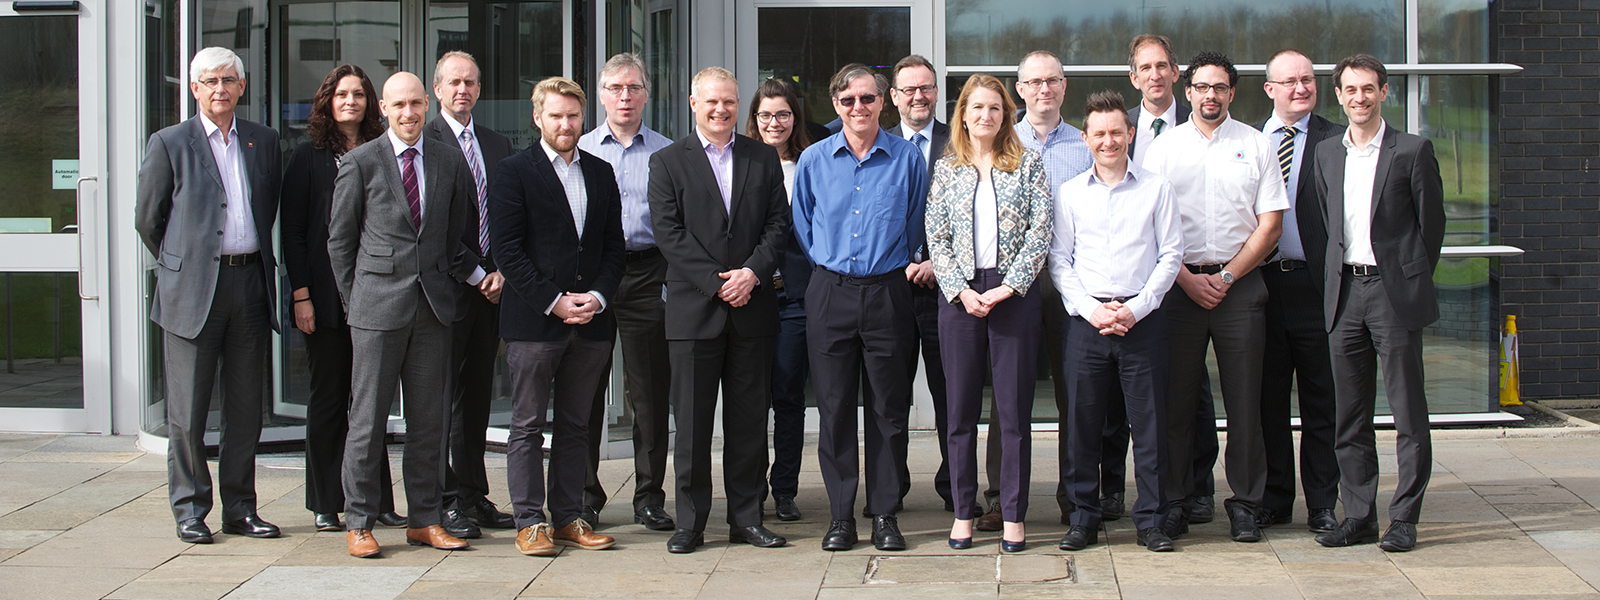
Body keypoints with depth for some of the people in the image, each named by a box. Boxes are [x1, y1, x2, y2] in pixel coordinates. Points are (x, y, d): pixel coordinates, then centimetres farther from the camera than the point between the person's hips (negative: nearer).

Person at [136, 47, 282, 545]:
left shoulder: (263, 141, 11)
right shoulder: (169, 144, 0)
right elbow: (147, 219, 6)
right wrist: (179, 265, 10)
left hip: (250, 282, 3)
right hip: (193, 291, -3)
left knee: (246, 408, 7)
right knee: (187, 410, 1)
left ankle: (240, 508, 16)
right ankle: (189, 511, 10)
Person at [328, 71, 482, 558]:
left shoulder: (450, 161, 9)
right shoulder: (361, 163, 1)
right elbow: (340, 238, 4)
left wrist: (478, 275, 5)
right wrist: (353, 299, 2)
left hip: (434, 304, 3)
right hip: (377, 307, -3)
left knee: (430, 418, 7)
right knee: (368, 418, 0)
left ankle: (425, 520, 16)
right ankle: (358, 523, 9)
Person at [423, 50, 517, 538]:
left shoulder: (498, 145, 16)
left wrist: (501, 271, 0)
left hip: (488, 285, 6)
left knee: (478, 394, 9)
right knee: (441, 394, -3)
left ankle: (474, 494, 16)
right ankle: (445, 499, 2)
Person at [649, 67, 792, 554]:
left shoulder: (764, 158, 11)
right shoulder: (668, 162, 4)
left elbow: (778, 225, 6)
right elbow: (669, 233, -4)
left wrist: (753, 272, -11)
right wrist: (717, 282, -11)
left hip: (752, 307, 2)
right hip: (693, 309, -2)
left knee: (749, 418, 6)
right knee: (692, 421, 1)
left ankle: (747, 517, 15)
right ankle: (690, 521, 9)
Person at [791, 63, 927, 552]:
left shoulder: (907, 158, 1)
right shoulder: (813, 160, 5)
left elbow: (915, 226, 10)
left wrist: (901, 265, 8)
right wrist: (829, 264, 10)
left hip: (887, 292, -1)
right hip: (830, 292, 1)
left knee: (889, 406, 3)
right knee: (834, 406, 2)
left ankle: (885, 514, 12)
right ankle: (840, 515, 10)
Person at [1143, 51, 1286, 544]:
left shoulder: (1256, 146, 6)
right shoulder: (1165, 146, 7)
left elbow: (1270, 224, 3)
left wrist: (1227, 276, -6)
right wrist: (1189, 279, -6)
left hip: (1240, 284, 0)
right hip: (1179, 284, 0)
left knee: (1244, 397, 0)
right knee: (1176, 397, 1)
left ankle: (1245, 504, 8)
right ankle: (1173, 501, 8)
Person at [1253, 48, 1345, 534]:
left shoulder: (1335, 141, 2)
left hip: (1315, 285, -2)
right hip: (1261, 283, 2)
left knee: (1320, 402, 4)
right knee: (1268, 399, 9)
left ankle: (1322, 505, 12)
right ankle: (1274, 498, 20)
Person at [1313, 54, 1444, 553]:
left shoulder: (1412, 150, -2)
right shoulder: (1327, 153, 12)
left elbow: (1432, 222, 2)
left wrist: (1413, 280, 4)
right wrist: (1337, 275, 12)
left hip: (1395, 292, -4)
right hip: (1344, 292, 5)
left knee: (1408, 412, 0)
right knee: (1349, 417, 7)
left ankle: (1404, 518, 6)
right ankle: (1358, 515, 15)